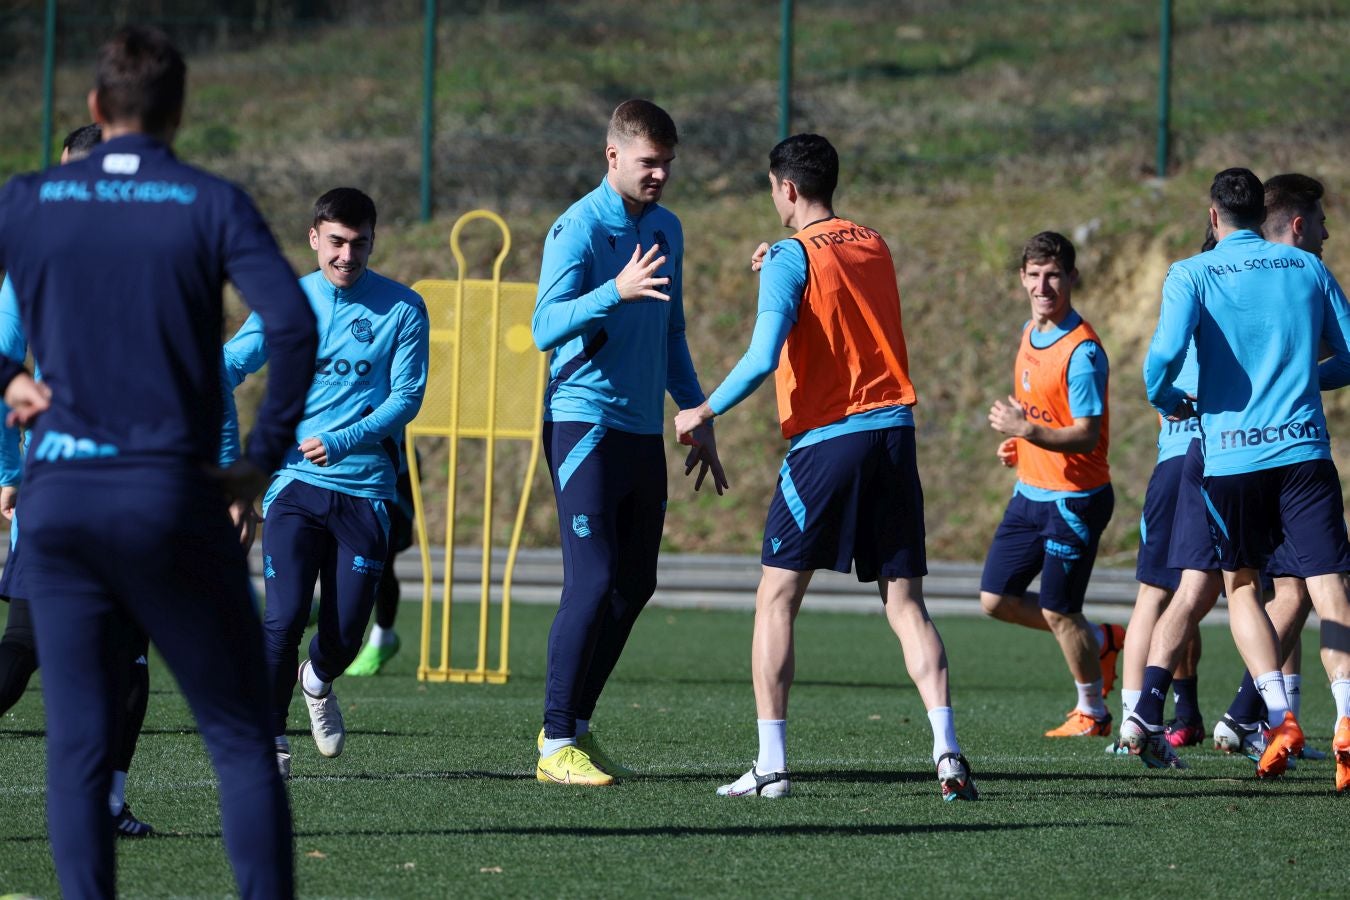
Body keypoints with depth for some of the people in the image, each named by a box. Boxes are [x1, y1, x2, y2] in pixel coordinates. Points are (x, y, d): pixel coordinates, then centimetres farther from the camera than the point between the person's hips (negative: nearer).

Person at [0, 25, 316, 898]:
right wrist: (263, 459, -5)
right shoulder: (212, 203, -1)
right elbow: (294, 326, -14)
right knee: (242, 742, 3)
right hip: (175, 497, -2)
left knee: (78, 748, 6)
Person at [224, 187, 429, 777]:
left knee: (345, 634, 2)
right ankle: (269, 738, 4)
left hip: (366, 490, 0)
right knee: (284, 619, -14)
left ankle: (318, 683, 38)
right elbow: (232, 363, -4)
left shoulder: (402, 309, 1)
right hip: (295, 483, 0)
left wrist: (343, 442, -19)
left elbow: (407, 396, -4)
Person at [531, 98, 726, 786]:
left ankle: (578, 726, 17)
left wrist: (699, 420, 20)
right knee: (593, 583, -12)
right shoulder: (580, 227, -11)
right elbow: (545, 328, -23)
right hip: (584, 425, -8)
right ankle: (555, 744, -6)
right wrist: (616, 291, -36)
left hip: (644, 432, 8)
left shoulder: (665, 229, 14)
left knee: (634, 586, 7)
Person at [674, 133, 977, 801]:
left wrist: (704, 413, -4)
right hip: (894, 431, 5)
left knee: (776, 600, 4)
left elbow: (764, 357, -16)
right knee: (905, 602, 4)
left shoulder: (792, 257, -6)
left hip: (827, 440, -5)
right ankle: (947, 751, -12)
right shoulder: (874, 248, 14)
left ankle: (771, 764, -2)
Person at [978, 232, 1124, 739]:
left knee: (1058, 613, -2)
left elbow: (1085, 435, -25)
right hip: (1030, 492, 9)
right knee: (996, 599, 8)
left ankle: (1092, 712, 19)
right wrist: (1016, 444, 8)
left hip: (1074, 500, -9)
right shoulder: (1029, 334, 7)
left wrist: (1028, 430, -39)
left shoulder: (1083, 351, -20)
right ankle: (1100, 641, 28)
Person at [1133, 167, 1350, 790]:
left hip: (1229, 453, -1)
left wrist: (1166, 401, 5)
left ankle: (1280, 716, 1)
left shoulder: (1192, 275, 1)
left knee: (1241, 585, 15)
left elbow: (1165, 353, -15)